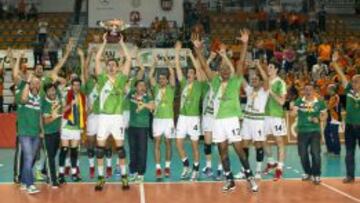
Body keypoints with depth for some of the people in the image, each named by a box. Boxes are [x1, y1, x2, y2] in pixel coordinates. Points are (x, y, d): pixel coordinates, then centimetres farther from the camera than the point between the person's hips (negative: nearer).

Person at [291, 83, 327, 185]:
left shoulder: (320, 102, -1)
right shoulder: (299, 101, 0)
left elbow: (325, 115, 8)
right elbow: (294, 113, -10)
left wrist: (319, 119, -13)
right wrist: (293, 109, -33)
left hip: (315, 131, -2)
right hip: (302, 131, 2)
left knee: (315, 153, -10)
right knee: (302, 153, 7)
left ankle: (316, 175, 3)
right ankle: (308, 173, 26)